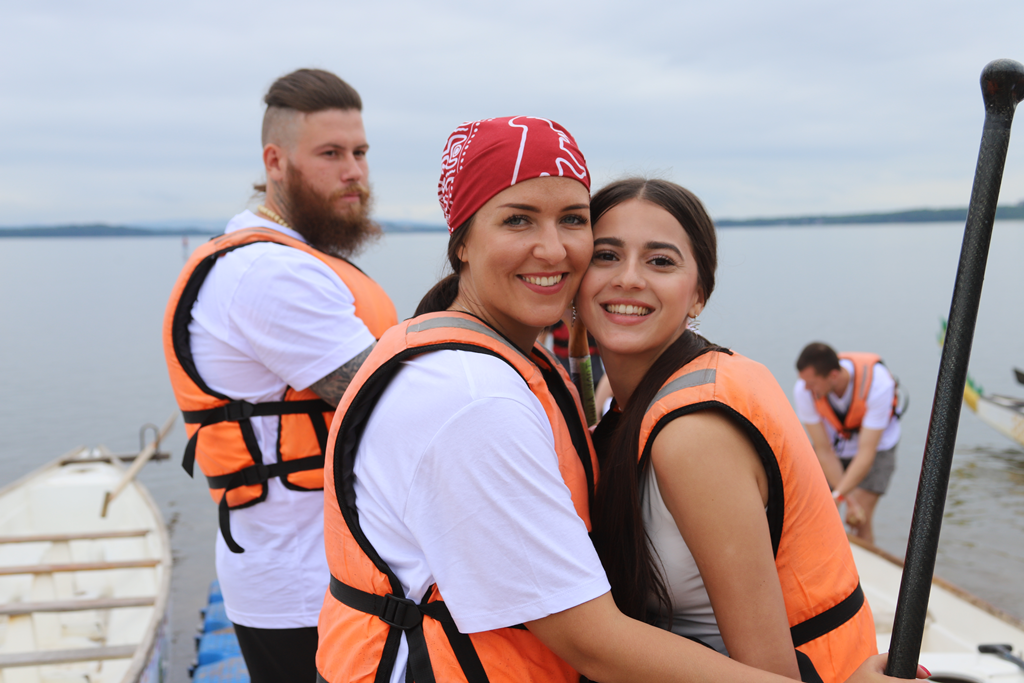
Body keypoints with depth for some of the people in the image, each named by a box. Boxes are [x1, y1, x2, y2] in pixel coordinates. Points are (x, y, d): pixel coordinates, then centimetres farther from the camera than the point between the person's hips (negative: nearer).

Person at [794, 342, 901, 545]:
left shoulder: (878, 385, -36)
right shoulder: (803, 390, -28)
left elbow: (866, 454, -35)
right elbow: (824, 450, -23)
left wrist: (837, 497, -41)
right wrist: (848, 499, -27)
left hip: (876, 444, -2)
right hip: (832, 442, 3)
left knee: (860, 519, -14)